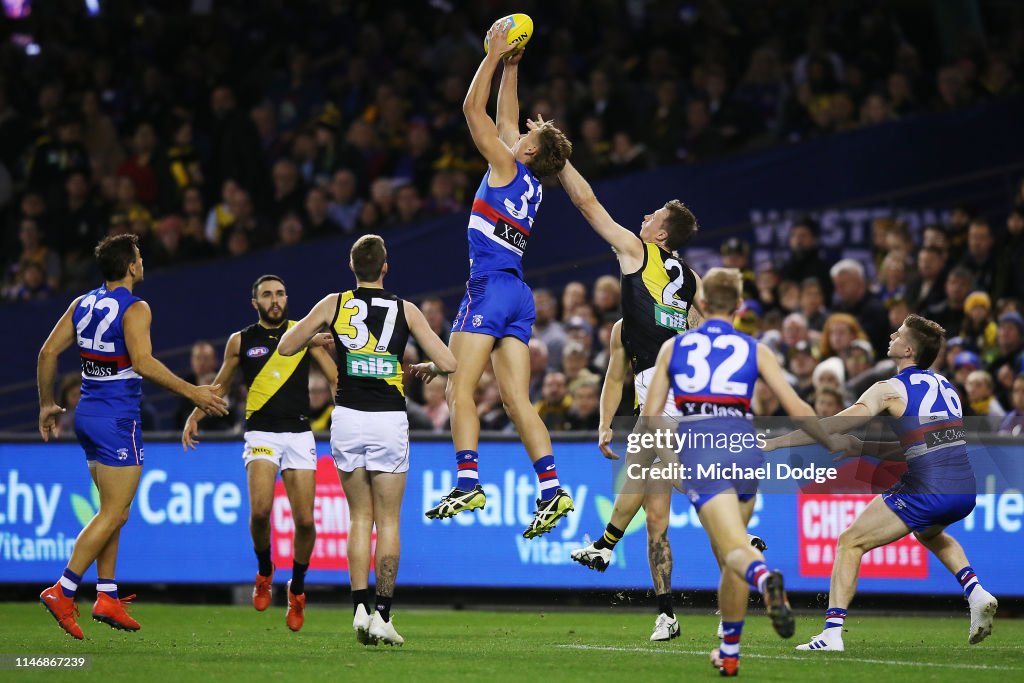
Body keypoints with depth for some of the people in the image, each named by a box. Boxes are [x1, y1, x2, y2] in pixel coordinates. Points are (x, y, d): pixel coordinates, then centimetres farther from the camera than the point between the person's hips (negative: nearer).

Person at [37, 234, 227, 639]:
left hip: (87, 413, 8)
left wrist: (47, 404, 19)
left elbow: (48, 353, 8)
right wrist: (192, 392, -21)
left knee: (115, 511, 16)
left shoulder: (82, 304, 9)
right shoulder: (134, 309, -12)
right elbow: (142, 362, -25)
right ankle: (63, 592, -11)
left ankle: (106, 597, 13)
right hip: (117, 419, -8)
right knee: (113, 513, -5)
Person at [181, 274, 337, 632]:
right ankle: (264, 571, 6)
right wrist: (194, 417, 9)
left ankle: (297, 588, 18)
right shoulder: (241, 341, 8)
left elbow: (336, 378, 8)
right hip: (261, 435, -1)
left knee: (305, 520, -6)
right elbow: (220, 385, 20)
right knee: (259, 510, -22)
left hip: (299, 434, 1)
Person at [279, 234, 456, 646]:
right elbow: (448, 363, -2)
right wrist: (428, 368, 19)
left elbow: (285, 347, 9)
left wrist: (319, 338, 27)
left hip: (347, 419, 1)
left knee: (359, 518, 11)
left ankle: (360, 608, -2)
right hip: (390, 422, -1)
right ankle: (382, 616, 0)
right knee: (388, 522, 5)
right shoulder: (405, 310, 1)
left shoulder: (334, 304, 3)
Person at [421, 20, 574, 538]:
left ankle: (467, 483, -25)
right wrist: (511, 65, 33)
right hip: (518, 296, 8)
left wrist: (495, 54, 8)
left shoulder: (507, 165, -2)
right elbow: (505, 117, 30)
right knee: (517, 400, 3)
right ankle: (551, 490, -8)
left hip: (490, 286, -8)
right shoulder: (530, 182, 18)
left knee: (460, 387, -12)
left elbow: (474, 110, 0)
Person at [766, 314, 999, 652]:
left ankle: (832, 632, -6)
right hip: (966, 489, 7)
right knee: (930, 532, 39)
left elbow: (830, 428, -5)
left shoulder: (890, 390, -1)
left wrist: (773, 443, 0)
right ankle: (976, 593, 19)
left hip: (927, 490, -7)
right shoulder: (944, 385, 19)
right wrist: (862, 448, 23)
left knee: (850, 542, 4)